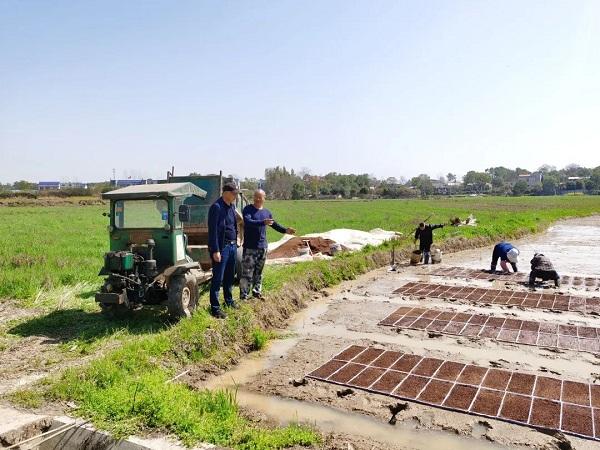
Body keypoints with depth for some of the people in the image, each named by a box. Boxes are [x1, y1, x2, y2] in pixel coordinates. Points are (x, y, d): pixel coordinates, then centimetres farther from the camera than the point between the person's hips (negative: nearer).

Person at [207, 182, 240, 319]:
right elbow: (213, 230, -17)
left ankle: (229, 300, 35)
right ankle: (215, 308, 5)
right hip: (221, 247, -8)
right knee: (218, 278, -2)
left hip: (232, 246, 8)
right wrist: (215, 251, -20)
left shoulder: (232, 206, 11)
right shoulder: (216, 207, -15)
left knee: (230, 276, 20)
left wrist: (235, 241, 13)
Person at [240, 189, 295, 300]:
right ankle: (243, 296, 0)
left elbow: (274, 224, 22)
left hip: (263, 247, 6)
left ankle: (257, 291, 27)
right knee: (247, 272, -6)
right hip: (250, 247, -6)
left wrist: (285, 230, 7)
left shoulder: (267, 212, 12)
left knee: (259, 271, 15)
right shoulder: (248, 209, -7)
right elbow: (247, 222, -24)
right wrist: (263, 222, -35)